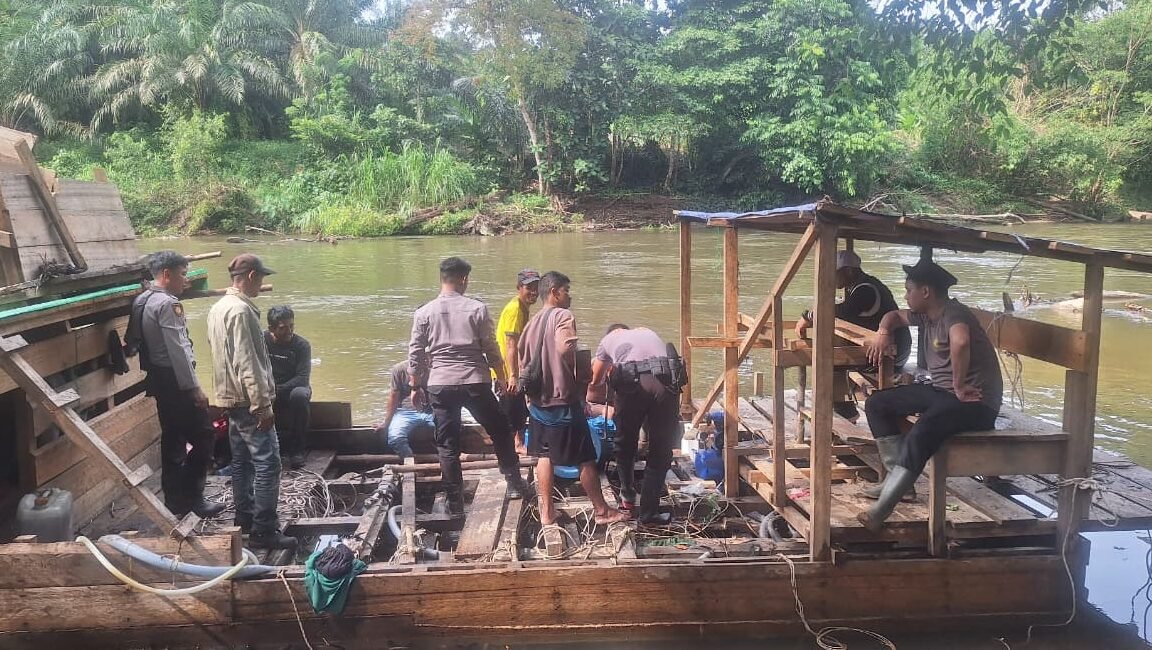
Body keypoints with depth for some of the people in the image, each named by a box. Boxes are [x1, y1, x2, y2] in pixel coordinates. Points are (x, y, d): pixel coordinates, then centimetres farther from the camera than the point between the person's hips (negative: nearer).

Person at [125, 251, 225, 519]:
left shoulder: (143, 301, 12)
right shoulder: (167, 304, -18)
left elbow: (133, 340, 17)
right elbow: (177, 351, -21)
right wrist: (194, 388, -18)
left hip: (159, 378, 10)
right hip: (175, 379, -10)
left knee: (173, 439, 15)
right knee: (202, 435, -3)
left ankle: (175, 502, 21)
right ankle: (191, 497, 1)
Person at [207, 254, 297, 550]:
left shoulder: (219, 307, 13)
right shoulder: (241, 310, -19)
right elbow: (247, 364, -24)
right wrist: (263, 405, -22)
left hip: (232, 398, 11)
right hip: (248, 400, -11)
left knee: (242, 460, 18)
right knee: (267, 463, -8)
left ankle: (245, 517, 28)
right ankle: (264, 530, -6)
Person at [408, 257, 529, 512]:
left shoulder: (424, 313, 0)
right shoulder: (477, 308, -5)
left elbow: (415, 356, 2)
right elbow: (491, 349, -1)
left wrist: (415, 387, 14)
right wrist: (501, 378, 12)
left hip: (440, 385, 2)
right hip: (474, 382, -1)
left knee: (447, 445, 9)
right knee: (501, 432, 16)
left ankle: (455, 501, 14)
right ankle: (515, 483, 20)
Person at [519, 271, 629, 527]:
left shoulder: (532, 322, 12)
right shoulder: (563, 315, -13)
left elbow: (523, 363, 16)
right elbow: (564, 349, -30)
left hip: (538, 400, 8)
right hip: (564, 399, -8)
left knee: (544, 455, 13)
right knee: (585, 458, 3)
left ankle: (547, 512, 15)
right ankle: (601, 510, 12)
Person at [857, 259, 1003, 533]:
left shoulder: (953, 313, -19)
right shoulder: (926, 316, 9)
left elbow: (960, 342, -42)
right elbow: (895, 315, 29)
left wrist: (959, 387, -33)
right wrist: (883, 332, 7)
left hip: (975, 401, -10)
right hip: (940, 391, 10)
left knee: (921, 433, -35)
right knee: (877, 404, 3)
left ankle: (881, 510, -30)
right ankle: (899, 478, 1)